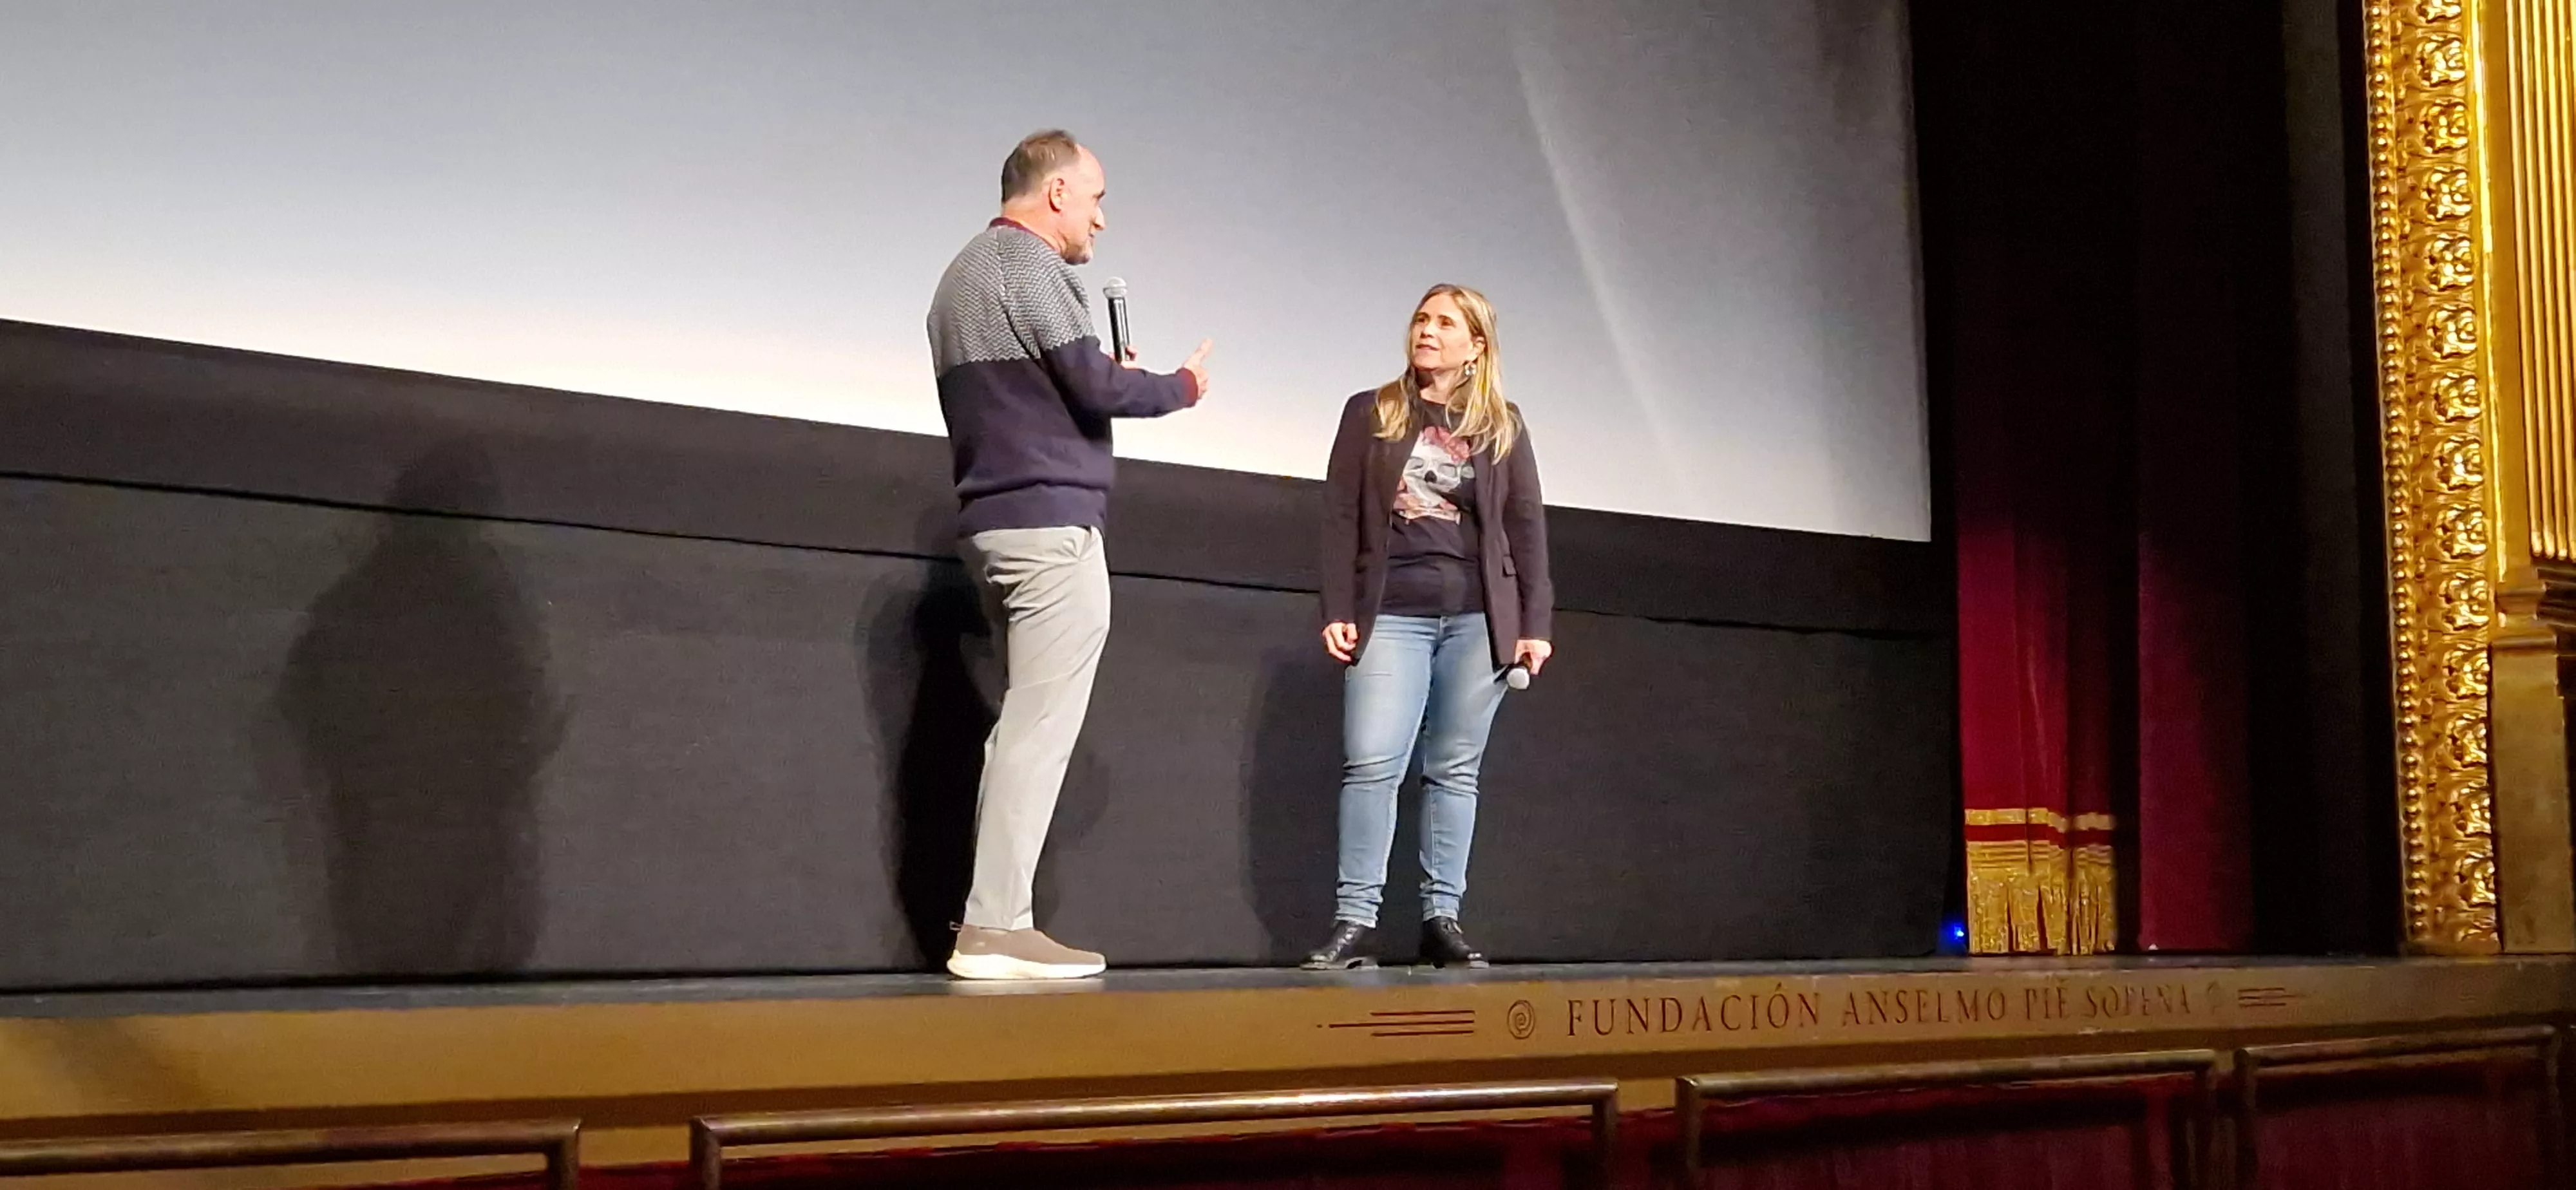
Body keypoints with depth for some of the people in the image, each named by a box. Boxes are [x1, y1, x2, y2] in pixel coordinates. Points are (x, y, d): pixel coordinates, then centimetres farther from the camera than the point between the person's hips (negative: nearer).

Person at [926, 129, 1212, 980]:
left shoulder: (965, 272, 22)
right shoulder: (1029, 264, -8)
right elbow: (1094, 385, -14)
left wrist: (1108, 383, 17)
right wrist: (1182, 387, 2)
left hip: (993, 520, 10)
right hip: (1050, 522, -10)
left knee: (1026, 723, 10)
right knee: (1039, 726, -10)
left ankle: (994, 919, 7)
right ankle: (994, 928, -13)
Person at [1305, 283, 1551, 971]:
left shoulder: (1503, 426, 10)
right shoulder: (1372, 415, 9)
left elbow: (1527, 528, 9)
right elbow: (1341, 519, 5)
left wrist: (1535, 624, 2)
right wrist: (1337, 611, -3)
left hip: (1477, 618, 1)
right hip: (1391, 614, -1)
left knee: (1454, 770, 3)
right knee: (1372, 764, -10)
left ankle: (1442, 920, 8)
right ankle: (1353, 921, -7)